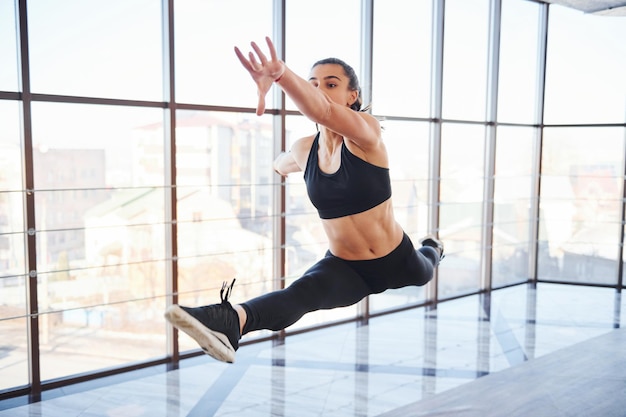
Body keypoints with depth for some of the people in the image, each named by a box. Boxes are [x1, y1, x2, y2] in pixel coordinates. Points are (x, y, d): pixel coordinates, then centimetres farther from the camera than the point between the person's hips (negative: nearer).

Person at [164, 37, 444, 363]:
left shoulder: (367, 132, -23)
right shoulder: (303, 149, -8)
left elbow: (322, 111, -47)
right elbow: (282, 164, 20)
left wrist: (282, 73, -64)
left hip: (397, 261, 0)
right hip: (346, 268, 1)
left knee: (423, 273, 35)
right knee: (302, 291, -33)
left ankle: (431, 248, 72)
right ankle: (230, 321, -63)